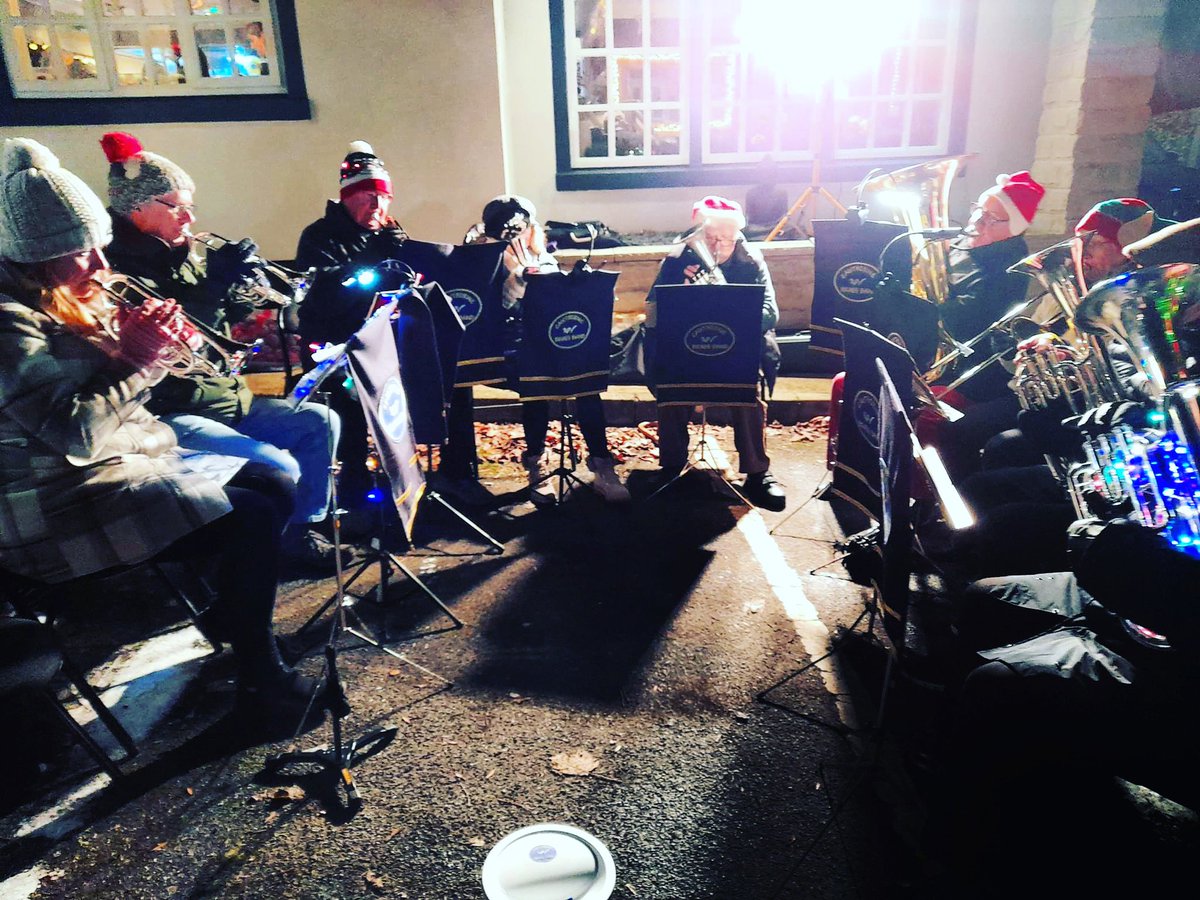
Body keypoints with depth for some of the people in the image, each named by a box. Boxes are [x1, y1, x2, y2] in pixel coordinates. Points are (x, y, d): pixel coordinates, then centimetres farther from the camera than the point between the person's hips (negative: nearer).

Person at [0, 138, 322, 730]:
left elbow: (120, 399, 15)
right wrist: (134, 361, -18)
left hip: (129, 460, 10)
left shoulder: (70, 302, 11)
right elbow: (76, 435, -27)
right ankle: (262, 683, -7)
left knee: (276, 486, 5)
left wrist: (147, 344, -3)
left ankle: (228, 612, 21)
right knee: (252, 518, -22)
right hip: (63, 513, -10)